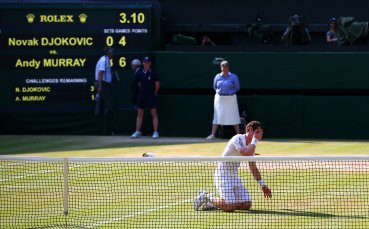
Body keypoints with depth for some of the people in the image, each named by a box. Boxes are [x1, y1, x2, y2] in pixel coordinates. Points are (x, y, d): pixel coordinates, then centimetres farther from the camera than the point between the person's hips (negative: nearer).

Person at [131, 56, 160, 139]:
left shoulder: (153, 73, -6)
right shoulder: (139, 73, 4)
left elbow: (157, 85, 1)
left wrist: (154, 94, 6)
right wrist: (142, 91, 13)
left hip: (151, 95, -4)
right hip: (141, 94, 4)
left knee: (154, 113, -5)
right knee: (139, 113, 6)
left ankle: (156, 132, -4)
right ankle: (137, 132, 10)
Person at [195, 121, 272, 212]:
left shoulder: (251, 146, 11)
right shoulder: (238, 139, -15)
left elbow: (253, 168, 18)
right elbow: (246, 154, -33)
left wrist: (263, 185, 15)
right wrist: (254, 140, -20)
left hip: (234, 176, 9)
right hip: (223, 175, -9)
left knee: (247, 205, -2)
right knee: (230, 207, -22)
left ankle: (214, 203, 13)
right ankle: (207, 197, 4)